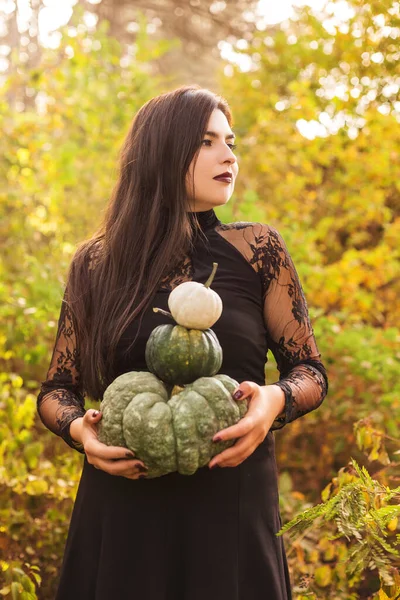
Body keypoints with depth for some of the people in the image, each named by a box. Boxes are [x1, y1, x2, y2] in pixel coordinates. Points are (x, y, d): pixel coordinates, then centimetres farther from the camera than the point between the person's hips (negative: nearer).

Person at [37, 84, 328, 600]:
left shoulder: (256, 249, 1)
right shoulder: (97, 265, 3)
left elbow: (310, 372, 5)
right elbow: (57, 389, 9)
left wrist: (275, 400, -17)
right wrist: (79, 428, -12)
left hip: (233, 503, 0)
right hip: (122, 501, 1)